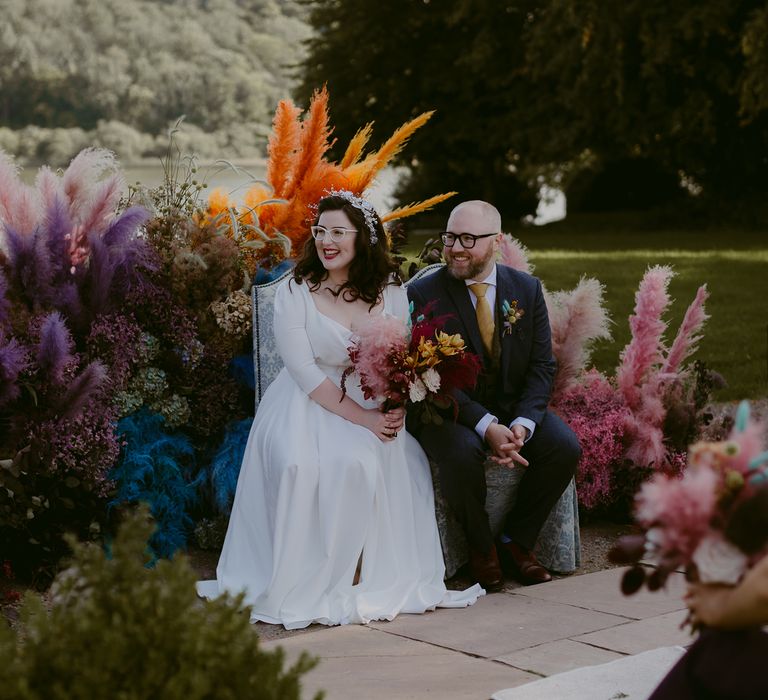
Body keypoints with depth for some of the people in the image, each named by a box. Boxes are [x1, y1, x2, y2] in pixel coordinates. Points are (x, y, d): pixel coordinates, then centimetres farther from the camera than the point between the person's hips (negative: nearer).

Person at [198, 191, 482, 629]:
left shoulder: (391, 294, 4)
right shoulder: (295, 293, -4)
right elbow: (305, 370, -11)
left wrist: (395, 408, -20)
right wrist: (360, 416, -20)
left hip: (373, 407, 2)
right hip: (307, 404, -1)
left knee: (361, 462, -30)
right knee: (301, 466, -31)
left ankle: (354, 577, -15)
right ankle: (305, 581, -17)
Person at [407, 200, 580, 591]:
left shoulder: (526, 289, 2)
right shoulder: (423, 295, -10)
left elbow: (542, 366, -2)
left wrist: (522, 424, -21)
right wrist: (486, 427, -29)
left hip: (514, 408, 4)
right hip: (450, 413, -4)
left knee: (565, 447, -21)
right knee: (462, 453, -35)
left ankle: (515, 541, 1)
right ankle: (480, 547, -6)